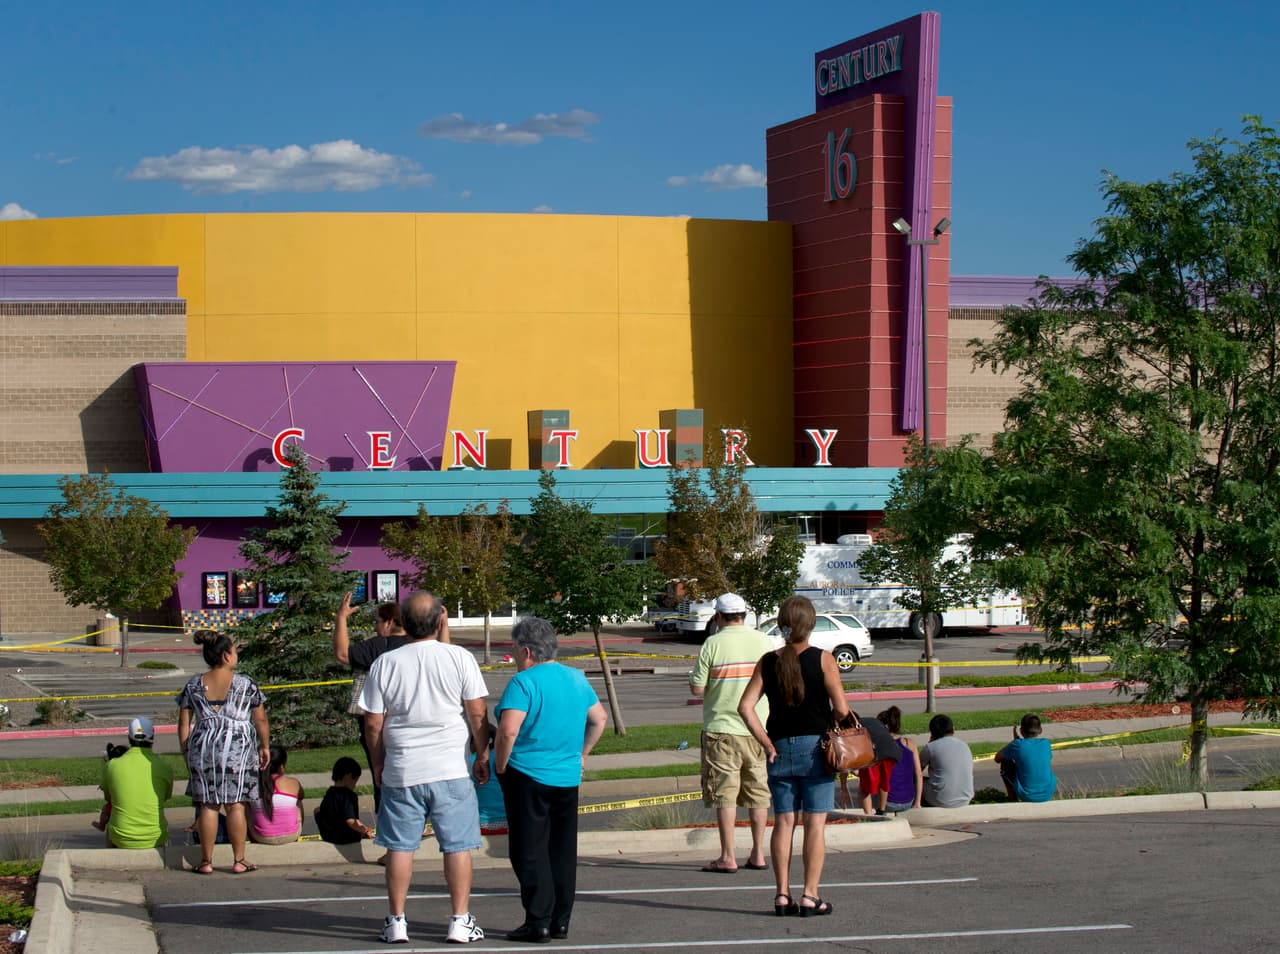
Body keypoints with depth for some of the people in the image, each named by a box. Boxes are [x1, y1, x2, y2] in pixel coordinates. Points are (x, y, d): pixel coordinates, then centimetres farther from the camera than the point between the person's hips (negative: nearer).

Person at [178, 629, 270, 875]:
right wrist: (265, 746, 17)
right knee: (236, 805, 3)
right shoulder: (245, 684, -1)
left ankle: (206, 861, 9)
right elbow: (260, 719, 4)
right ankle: (239, 861, 7)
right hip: (237, 747, -2)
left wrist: (186, 753, 15)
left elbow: (184, 724, 7)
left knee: (208, 806, 7)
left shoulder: (193, 686, 6)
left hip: (202, 748, 2)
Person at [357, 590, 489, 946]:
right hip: (451, 770, -1)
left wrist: (378, 765, 15)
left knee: (400, 846, 8)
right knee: (458, 846, 6)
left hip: (401, 770, 1)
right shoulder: (459, 658, -5)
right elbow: (477, 714, -2)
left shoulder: (385, 663, -1)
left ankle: (396, 921, 13)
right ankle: (460, 921, 8)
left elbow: (373, 723, 2)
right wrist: (483, 756, 10)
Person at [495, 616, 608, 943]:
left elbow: (508, 730, -24)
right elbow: (599, 719, 18)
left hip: (527, 775, -7)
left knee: (530, 852, 0)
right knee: (563, 850, 12)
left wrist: (501, 766, -10)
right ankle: (561, 921, 16)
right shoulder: (577, 678, 9)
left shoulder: (523, 682, -14)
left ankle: (538, 922, -1)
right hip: (568, 778, 7)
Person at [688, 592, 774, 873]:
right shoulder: (764, 641, 2)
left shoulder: (713, 644, -8)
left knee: (724, 794, 0)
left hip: (722, 727, -3)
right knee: (758, 792, 10)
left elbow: (696, 688, -7)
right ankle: (758, 855, 12)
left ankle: (728, 857, 0)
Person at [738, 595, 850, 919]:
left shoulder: (768, 662, 1)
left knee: (783, 822, 8)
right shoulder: (823, 660, -7)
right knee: (815, 822, 2)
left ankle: (782, 895, 7)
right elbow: (841, 710, -9)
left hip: (780, 749, 3)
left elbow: (745, 706, -5)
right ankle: (810, 896, 0)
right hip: (815, 747, -3)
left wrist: (767, 744, 0)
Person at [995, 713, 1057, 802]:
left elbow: (997, 758, 2)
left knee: (1005, 764, 16)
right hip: (1048, 794, 4)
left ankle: (1013, 799, 17)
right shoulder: (1046, 743, -3)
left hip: (1028, 796, -4)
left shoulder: (1018, 745, -14)